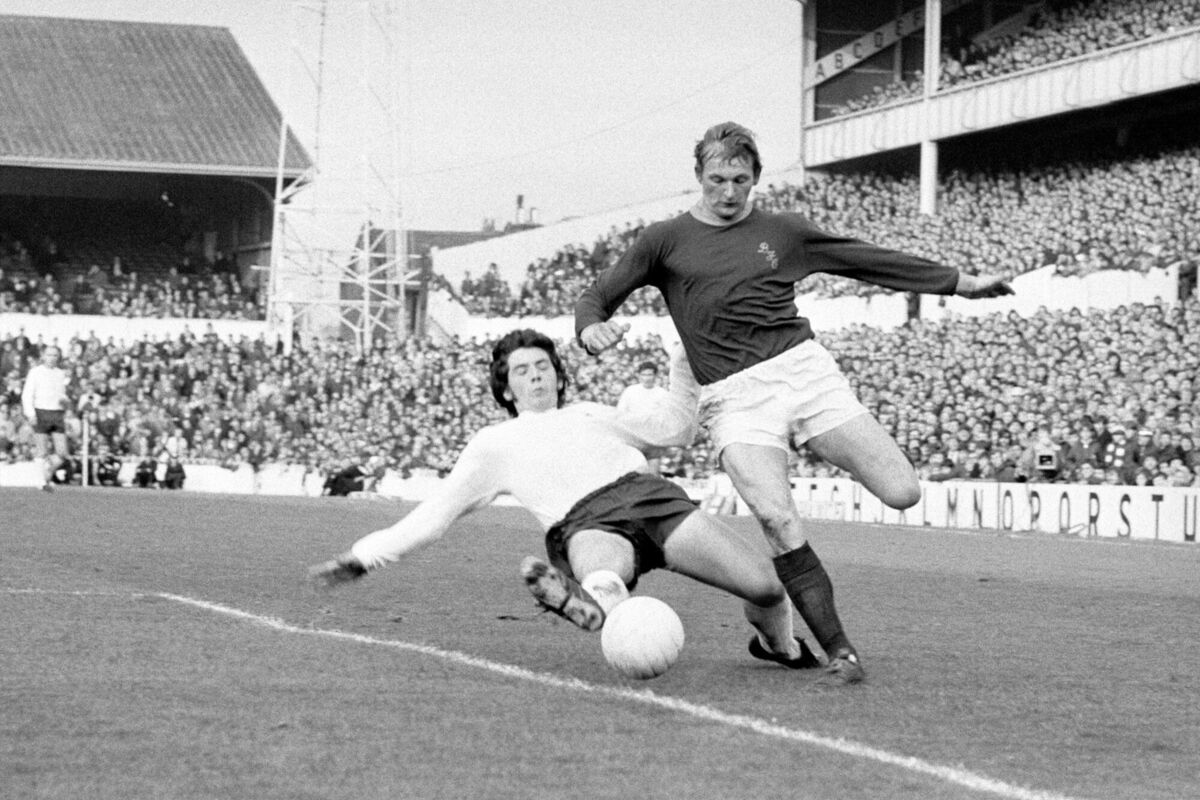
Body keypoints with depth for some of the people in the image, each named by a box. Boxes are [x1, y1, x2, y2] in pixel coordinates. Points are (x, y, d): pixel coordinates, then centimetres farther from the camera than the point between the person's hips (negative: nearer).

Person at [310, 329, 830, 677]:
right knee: (600, 569, -44)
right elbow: (433, 515, 24)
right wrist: (363, 557, 17)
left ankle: (779, 645, 15)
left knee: (764, 586, -12)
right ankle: (595, 601, -76)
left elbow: (674, 429, 43)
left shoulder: (590, 414, 34)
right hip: (585, 525, -3)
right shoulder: (495, 445, 25)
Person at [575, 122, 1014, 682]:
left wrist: (959, 283, 22)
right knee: (778, 521, -24)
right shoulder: (666, 241, 12)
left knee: (902, 493, -12)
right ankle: (837, 648, -12)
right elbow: (599, 295, 13)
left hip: (804, 368, 3)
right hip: (731, 397, -3)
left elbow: (872, 260, 22)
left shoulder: (782, 233, 17)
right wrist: (592, 327, -12)